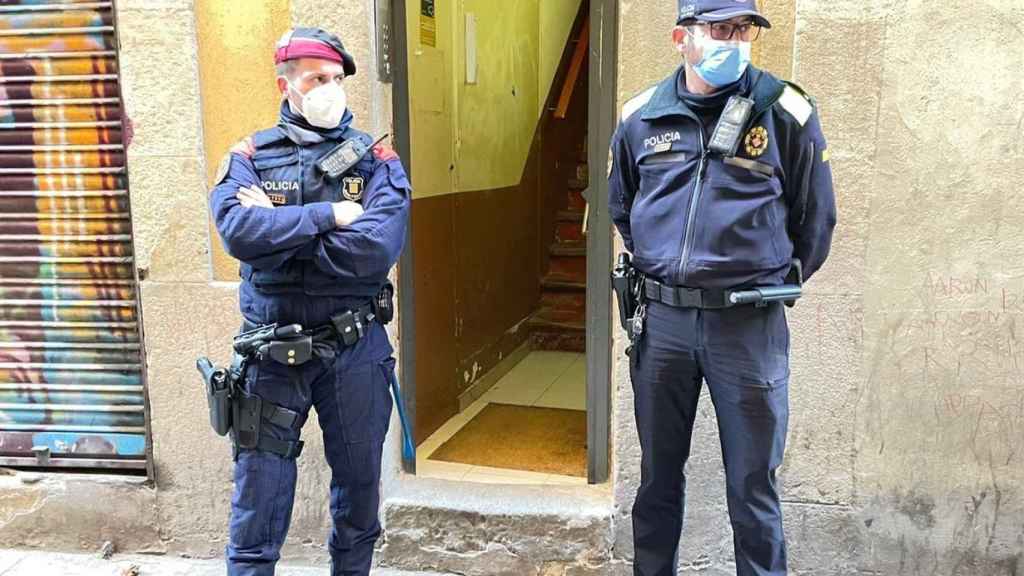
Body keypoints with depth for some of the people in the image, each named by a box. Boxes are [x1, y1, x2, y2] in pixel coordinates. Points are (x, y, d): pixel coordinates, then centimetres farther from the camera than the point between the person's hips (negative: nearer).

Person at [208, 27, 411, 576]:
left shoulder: (376, 161, -1)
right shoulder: (249, 157, 2)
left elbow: (376, 248, -18)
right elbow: (237, 230, -18)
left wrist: (276, 229, -14)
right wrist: (327, 214, -18)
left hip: (355, 348, 1)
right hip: (272, 350, 0)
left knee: (359, 483, 16)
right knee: (259, 491, 7)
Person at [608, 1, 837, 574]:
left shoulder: (787, 113, -5)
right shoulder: (641, 117, 4)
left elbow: (815, 222, 5)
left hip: (749, 324, -2)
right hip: (661, 318, 3)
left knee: (753, 485, 7)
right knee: (658, 475, 16)